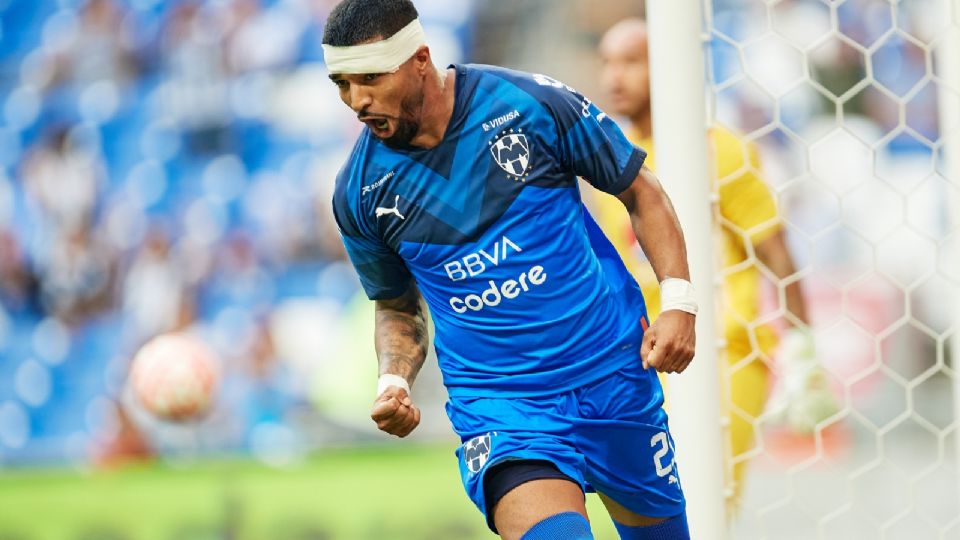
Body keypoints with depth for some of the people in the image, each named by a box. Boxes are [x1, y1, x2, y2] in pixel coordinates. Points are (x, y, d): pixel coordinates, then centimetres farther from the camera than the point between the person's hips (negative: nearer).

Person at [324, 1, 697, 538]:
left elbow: (640, 190, 2)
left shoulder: (530, 102, -10)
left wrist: (679, 302, -8)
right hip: (497, 402, 0)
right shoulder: (358, 192, -3)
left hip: (614, 370, 1)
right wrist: (394, 381, -6)